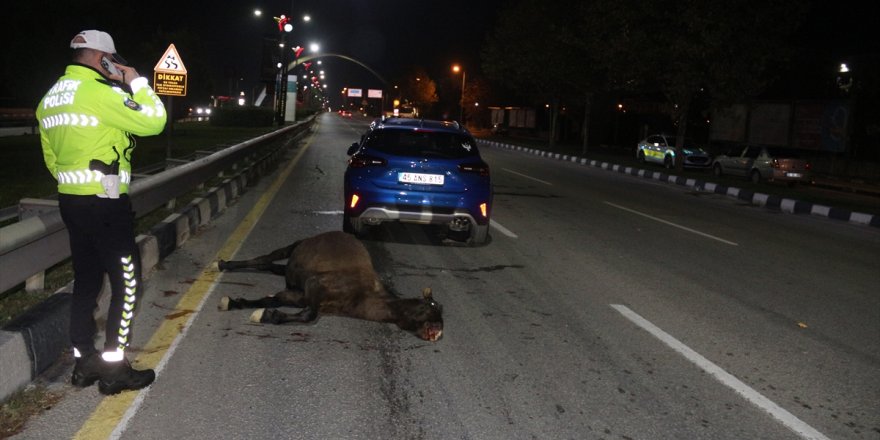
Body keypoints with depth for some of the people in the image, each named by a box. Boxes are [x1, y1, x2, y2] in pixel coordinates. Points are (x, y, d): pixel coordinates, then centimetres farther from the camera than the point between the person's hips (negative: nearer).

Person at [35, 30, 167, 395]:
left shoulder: (50, 98, 13)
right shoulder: (98, 92, -15)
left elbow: (51, 157, 18)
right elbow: (153, 121, -17)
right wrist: (136, 82, -5)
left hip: (70, 201, 9)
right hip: (105, 203, -9)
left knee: (86, 280, 15)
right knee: (126, 282, 0)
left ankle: (84, 363, 22)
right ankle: (114, 368, 5)